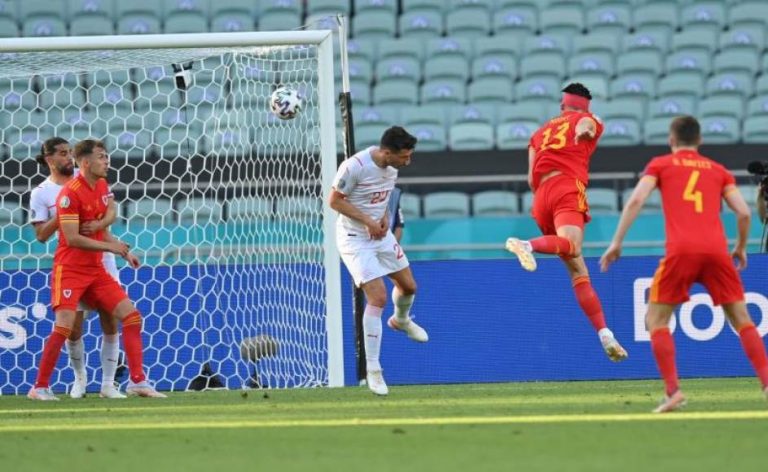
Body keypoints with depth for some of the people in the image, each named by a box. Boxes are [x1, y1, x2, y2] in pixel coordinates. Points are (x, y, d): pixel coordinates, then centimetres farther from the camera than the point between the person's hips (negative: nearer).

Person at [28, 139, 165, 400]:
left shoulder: (102, 186, 10)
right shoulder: (70, 193, -16)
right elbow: (72, 238, -21)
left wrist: (124, 252, 9)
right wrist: (110, 246, -18)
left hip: (96, 269, 8)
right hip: (70, 268, -8)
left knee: (131, 315, -1)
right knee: (65, 325, -18)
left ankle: (137, 381, 1)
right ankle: (40, 387, -6)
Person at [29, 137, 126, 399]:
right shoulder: (41, 193, -2)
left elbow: (111, 209, -3)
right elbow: (41, 235, -6)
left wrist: (99, 224, -23)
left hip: (102, 259, 1)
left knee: (110, 322, -2)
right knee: (73, 326, -2)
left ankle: (108, 384, 5)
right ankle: (80, 377, 23)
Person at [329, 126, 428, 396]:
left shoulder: (392, 165, -4)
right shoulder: (355, 166, -27)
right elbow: (334, 200, -19)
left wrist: (384, 216, -3)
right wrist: (367, 221, -23)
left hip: (381, 234, 7)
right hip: (355, 240, -7)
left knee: (408, 286, 18)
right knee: (378, 298, -16)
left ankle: (401, 320, 55)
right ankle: (372, 369, -8)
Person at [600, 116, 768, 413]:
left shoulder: (660, 165, 16)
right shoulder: (718, 170, 21)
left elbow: (636, 201, 1)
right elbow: (744, 213, 11)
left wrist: (617, 242, 2)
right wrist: (741, 248, 27)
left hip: (681, 251, -2)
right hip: (716, 249, 2)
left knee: (656, 320, 9)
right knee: (742, 319, 10)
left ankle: (673, 391, -7)